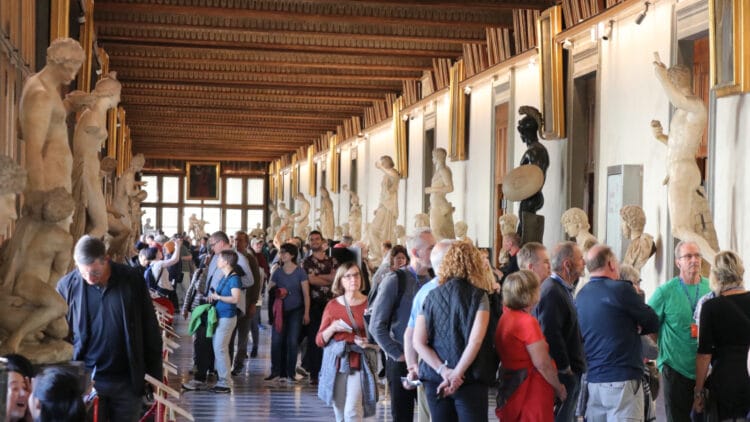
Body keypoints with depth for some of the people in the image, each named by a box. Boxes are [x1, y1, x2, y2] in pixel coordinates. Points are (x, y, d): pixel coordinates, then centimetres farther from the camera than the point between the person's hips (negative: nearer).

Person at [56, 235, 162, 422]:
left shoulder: (132, 281, -5)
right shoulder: (67, 285, -4)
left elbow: (151, 331, 2)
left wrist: (155, 377, 3)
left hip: (127, 381, 0)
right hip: (85, 379, 0)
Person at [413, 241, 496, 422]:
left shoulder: (431, 297, 4)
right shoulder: (478, 296, -3)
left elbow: (418, 343, -3)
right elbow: (475, 341, -15)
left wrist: (443, 371, -8)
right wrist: (456, 374, -12)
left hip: (435, 379, 3)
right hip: (469, 379, -3)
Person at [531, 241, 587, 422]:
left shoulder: (564, 290, 15)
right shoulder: (552, 292, -19)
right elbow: (551, 335, -25)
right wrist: (565, 369, -17)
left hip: (569, 372, 10)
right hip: (562, 374, -10)